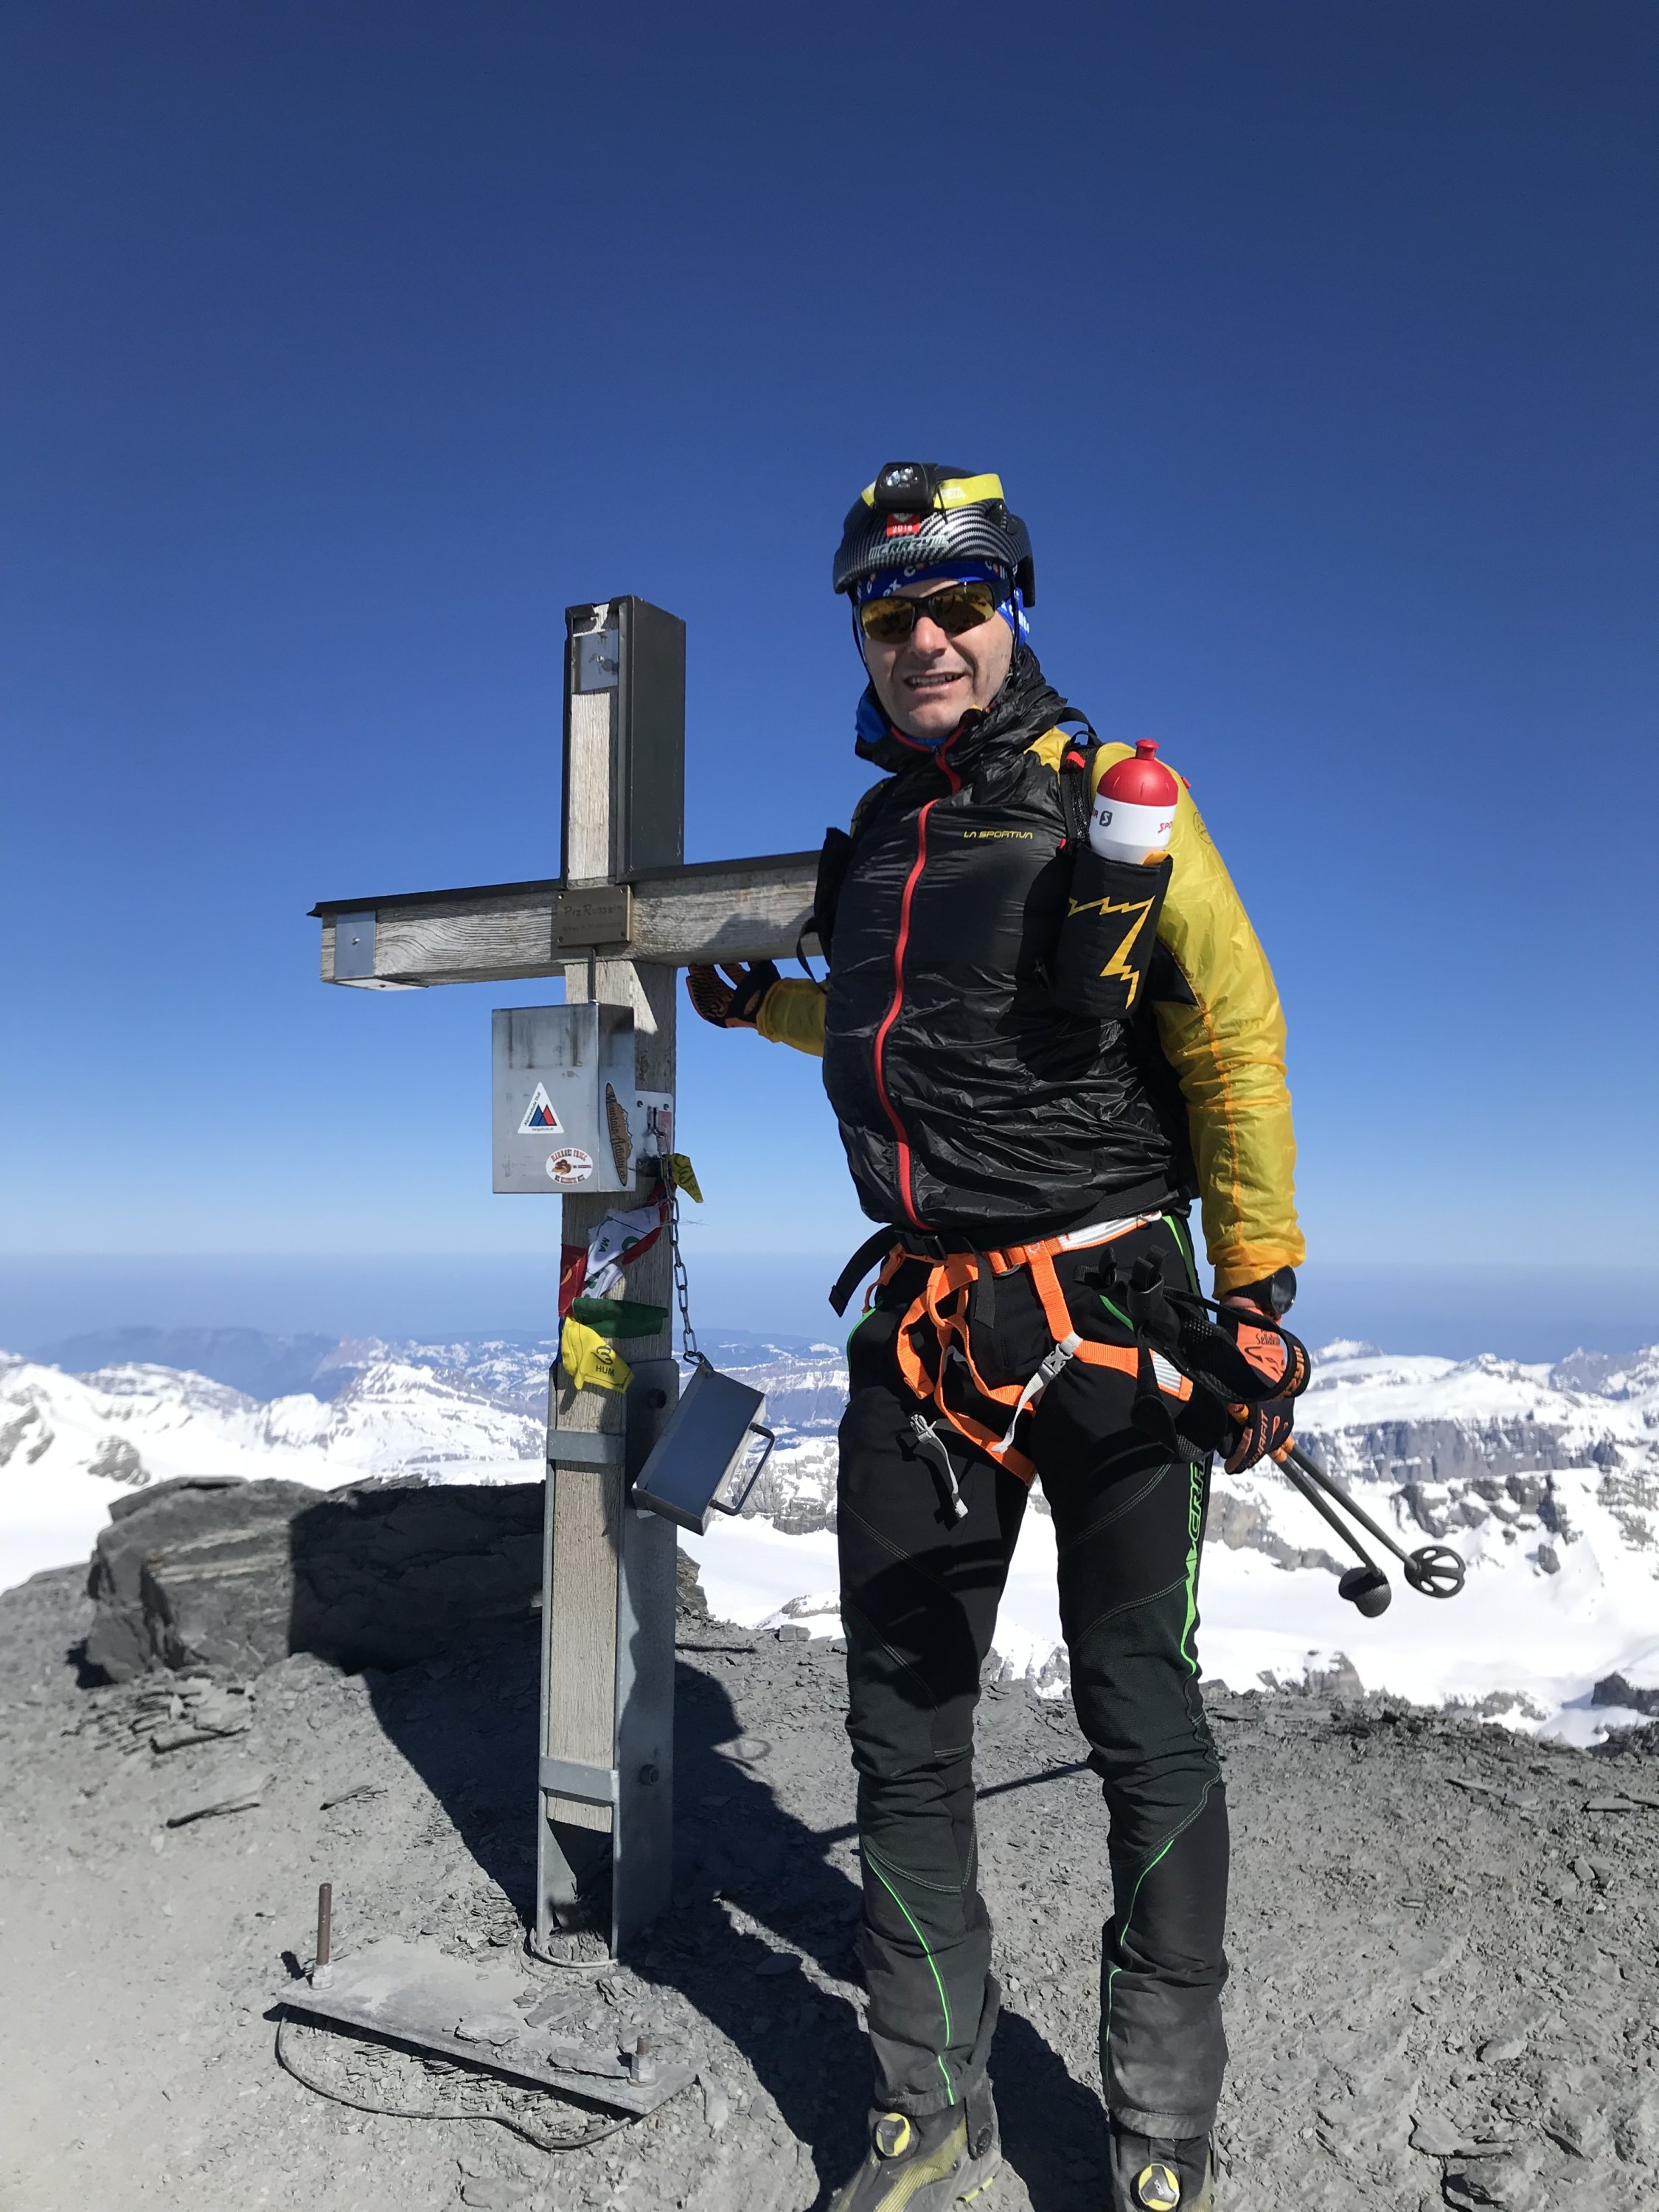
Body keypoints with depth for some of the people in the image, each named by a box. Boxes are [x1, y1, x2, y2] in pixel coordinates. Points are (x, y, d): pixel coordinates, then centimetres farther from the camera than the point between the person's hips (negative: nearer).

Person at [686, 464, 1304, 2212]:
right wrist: (761, 1005, 28)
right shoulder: (874, 839, 13)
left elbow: (1235, 1042, -5)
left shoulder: (1115, 805, -4)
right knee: (903, 1725, 10)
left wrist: (1257, 1297, -7)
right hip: (919, 1326, 6)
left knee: (1142, 1725, 5)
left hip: (1106, 1317, -5)